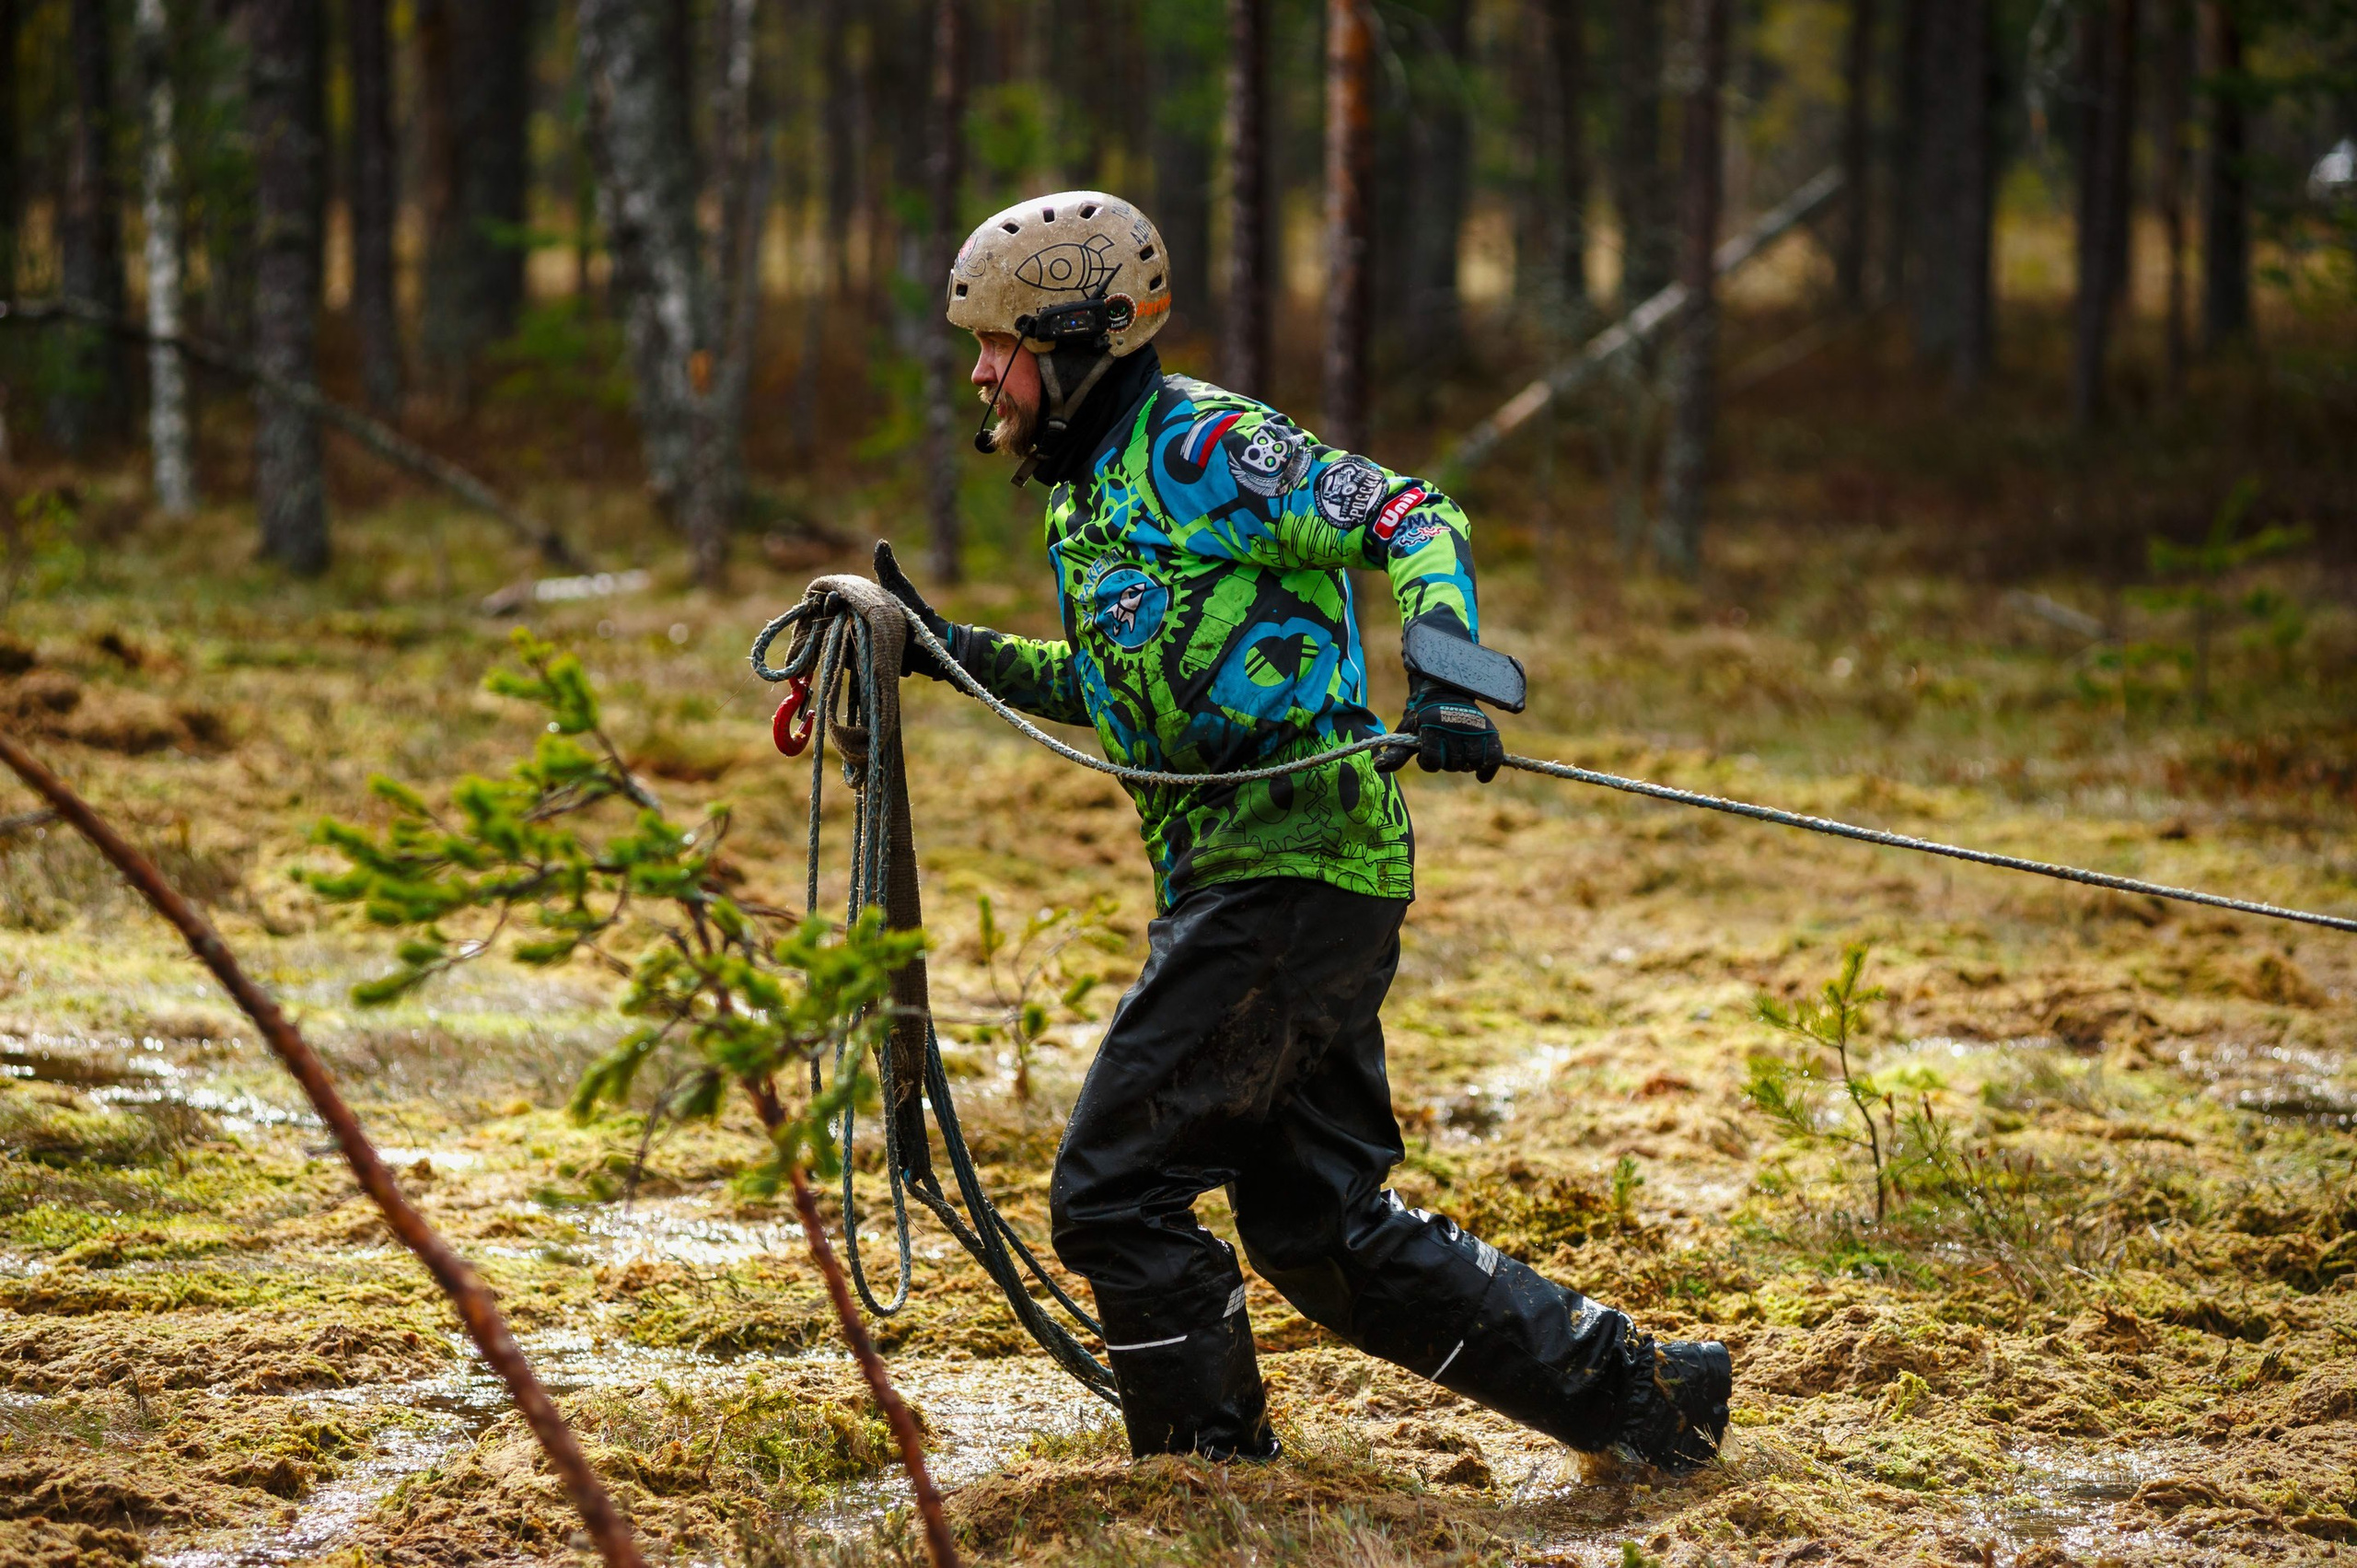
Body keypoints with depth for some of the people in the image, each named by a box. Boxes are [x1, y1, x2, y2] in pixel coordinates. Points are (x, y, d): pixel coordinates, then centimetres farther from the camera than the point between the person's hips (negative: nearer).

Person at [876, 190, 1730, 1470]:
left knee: (1112, 1190, -9)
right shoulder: (1088, 488, 19)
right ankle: (1636, 1390, 17)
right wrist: (952, 650, 26)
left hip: (1288, 873, -10)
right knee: (1321, 1226, 12)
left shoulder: (1198, 450, -11)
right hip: (1238, 878, 10)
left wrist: (1445, 685, -35)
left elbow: (1413, 519, -19)